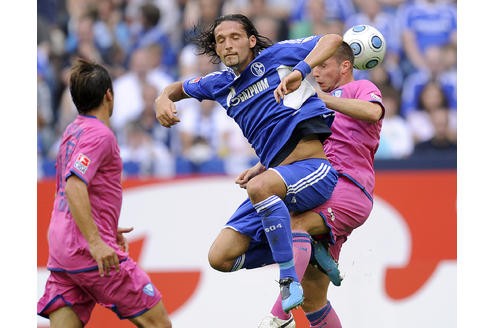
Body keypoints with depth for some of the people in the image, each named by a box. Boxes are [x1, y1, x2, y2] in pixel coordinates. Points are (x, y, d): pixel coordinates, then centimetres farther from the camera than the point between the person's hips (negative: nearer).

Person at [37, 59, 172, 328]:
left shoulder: (73, 131, 19)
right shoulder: (100, 134, -10)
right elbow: (74, 187, -22)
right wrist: (96, 242, -27)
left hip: (61, 253, 9)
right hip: (90, 254, -9)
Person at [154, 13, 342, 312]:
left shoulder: (277, 55, -1)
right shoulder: (222, 84, 15)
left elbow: (333, 40, -10)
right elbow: (179, 88, 33)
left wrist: (301, 71, -26)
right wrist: (164, 99, 9)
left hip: (316, 167, -7)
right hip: (277, 179, 7)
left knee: (259, 187, -39)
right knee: (221, 259, -3)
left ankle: (291, 281, -31)